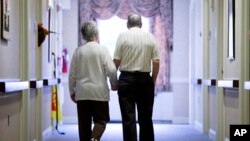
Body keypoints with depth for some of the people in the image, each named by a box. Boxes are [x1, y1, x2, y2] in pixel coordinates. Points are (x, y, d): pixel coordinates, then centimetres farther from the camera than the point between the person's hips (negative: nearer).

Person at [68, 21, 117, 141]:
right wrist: (114, 84, 8)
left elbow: (72, 74, 5)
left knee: (84, 122, 9)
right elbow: (111, 70, -10)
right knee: (101, 119, 4)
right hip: (99, 92, -3)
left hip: (82, 93, 3)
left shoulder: (78, 51, 3)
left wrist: (72, 91, 16)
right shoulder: (102, 49, -6)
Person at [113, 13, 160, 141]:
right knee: (146, 118, 11)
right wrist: (153, 81, 10)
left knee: (128, 118, 0)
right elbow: (156, 62, 0)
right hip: (145, 79, 2)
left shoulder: (123, 36, -1)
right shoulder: (150, 37, 5)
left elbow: (116, 61, -6)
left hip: (126, 79, -2)